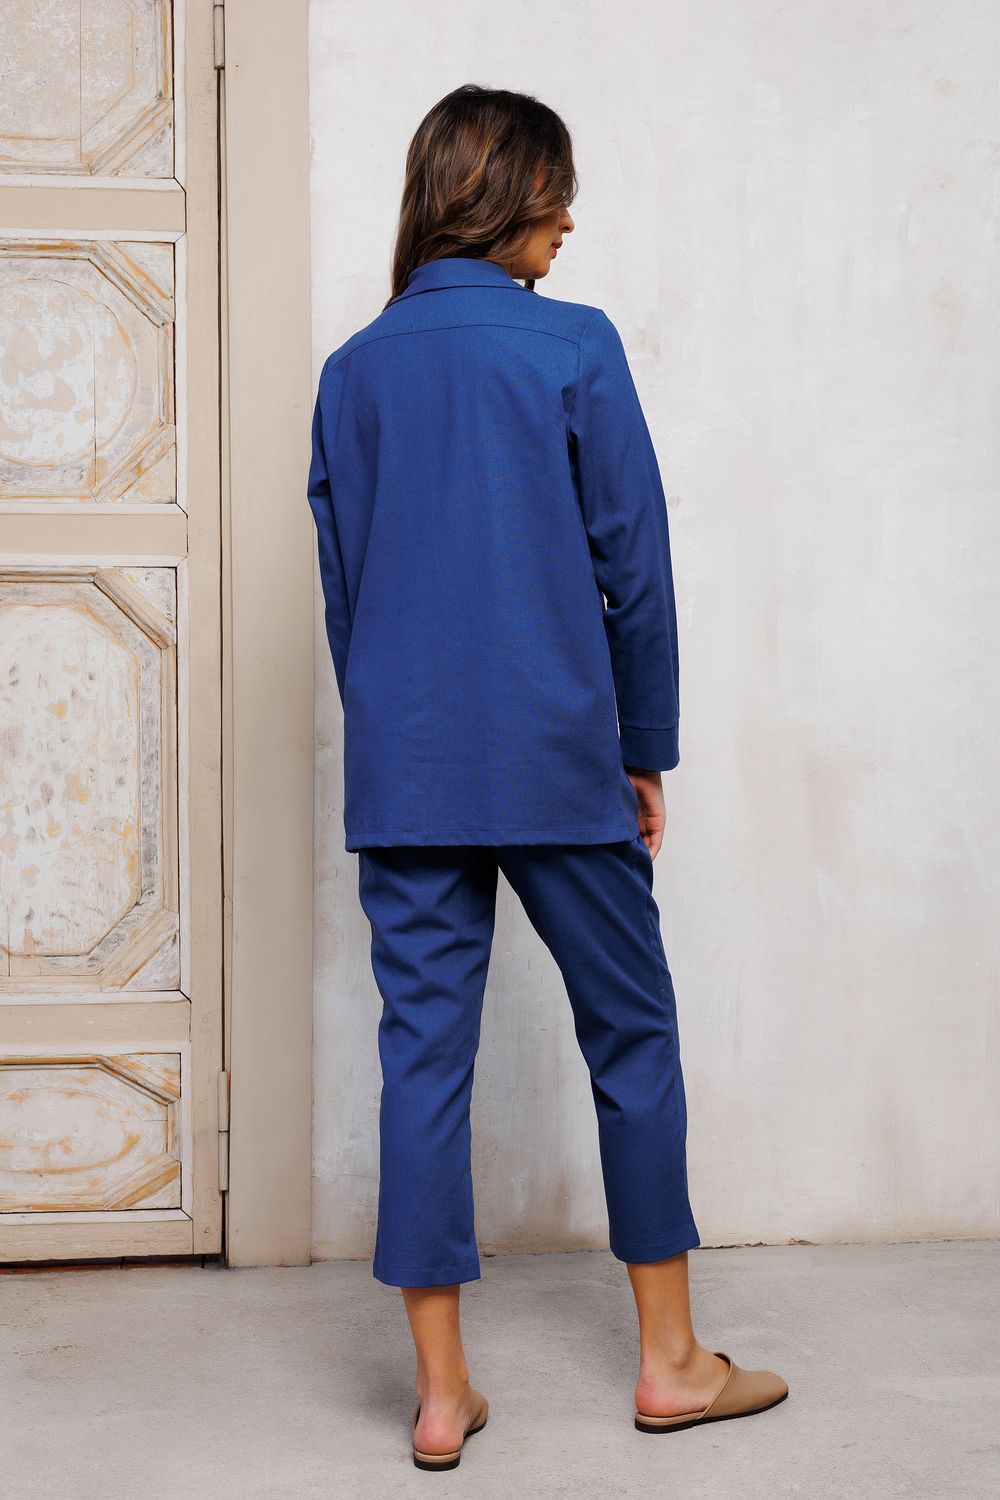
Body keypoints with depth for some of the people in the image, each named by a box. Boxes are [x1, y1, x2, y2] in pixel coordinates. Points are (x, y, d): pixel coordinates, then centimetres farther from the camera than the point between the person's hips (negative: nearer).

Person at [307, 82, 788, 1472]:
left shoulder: (352, 370, 7)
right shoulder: (574, 345, -6)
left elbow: (340, 583, 10)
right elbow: (634, 563, -5)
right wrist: (647, 748, 4)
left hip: (401, 771, 4)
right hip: (556, 758, -3)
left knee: (424, 1051, 5)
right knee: (632, 1034, 10)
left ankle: (441, 1388, 11)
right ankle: (671, 1359, 19)